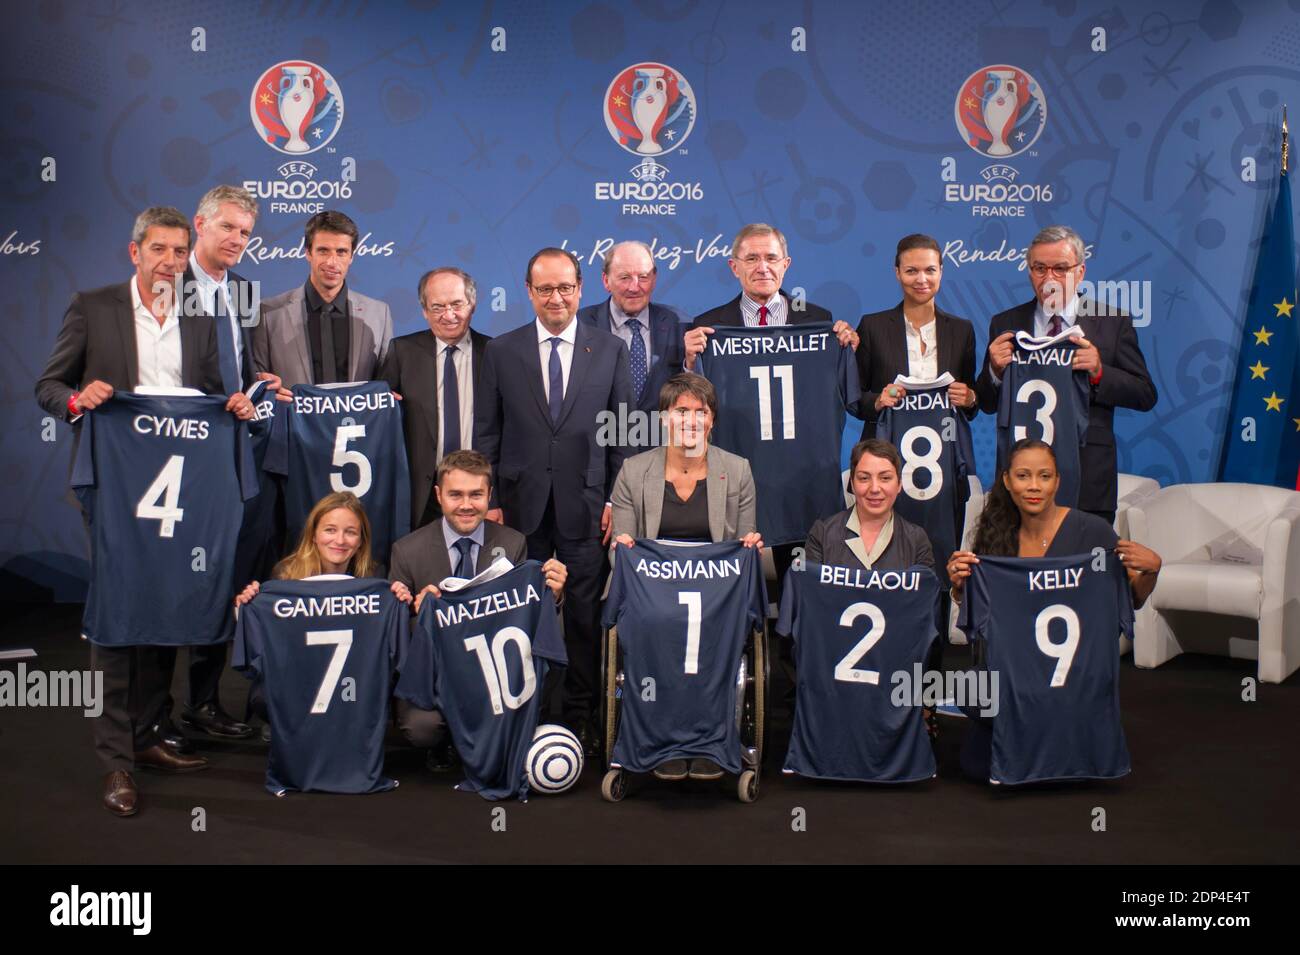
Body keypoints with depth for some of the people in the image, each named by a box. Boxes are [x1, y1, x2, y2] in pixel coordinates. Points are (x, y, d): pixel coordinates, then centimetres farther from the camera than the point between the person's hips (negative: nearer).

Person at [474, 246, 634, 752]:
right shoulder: (501, 351, 6)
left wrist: (618, 499, 0)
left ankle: (579, 716, 16)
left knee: (585, 616, 4)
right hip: (522, 504, 1)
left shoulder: (610, 350, 5)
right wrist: (488, 500, 2)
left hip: (585, 505, 0)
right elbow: (487, 432, 7)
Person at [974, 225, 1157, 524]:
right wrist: (995, 371, -14)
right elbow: (987, 404, 7)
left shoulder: (1113, 322, 4)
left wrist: (1099, 372, -16)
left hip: (1088, 480, -1)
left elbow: (1146, 396, 1)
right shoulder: (1005, 325, 7)